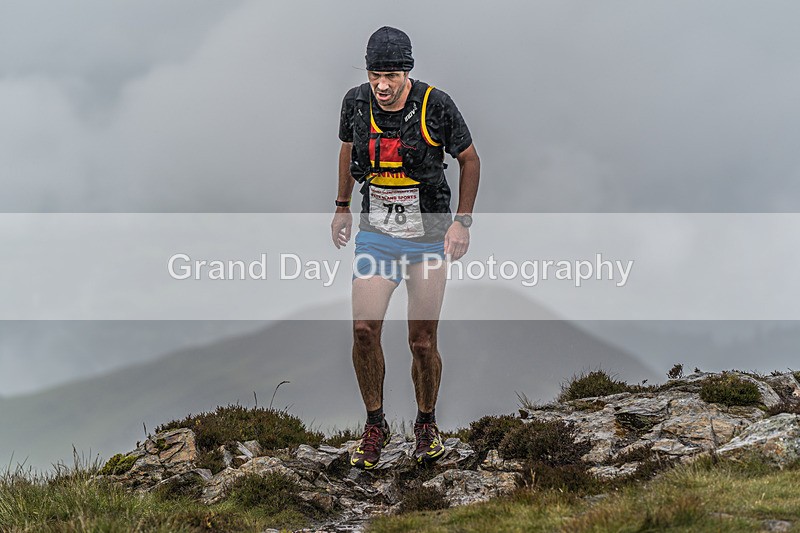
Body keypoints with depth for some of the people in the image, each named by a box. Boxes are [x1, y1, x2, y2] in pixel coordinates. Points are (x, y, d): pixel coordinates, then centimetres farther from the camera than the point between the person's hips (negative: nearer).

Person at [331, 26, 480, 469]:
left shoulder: (435, 106, -14)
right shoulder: (356, 102, -5)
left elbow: (469, 159, 0)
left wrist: (462, 221, -6)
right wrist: (342, 207, 20)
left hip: (428, 238, -2)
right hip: (375, 235, 2)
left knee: (423, 342, 0)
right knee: (364, 330, -11)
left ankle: (426, 425, 23)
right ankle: (375, 426, 7)